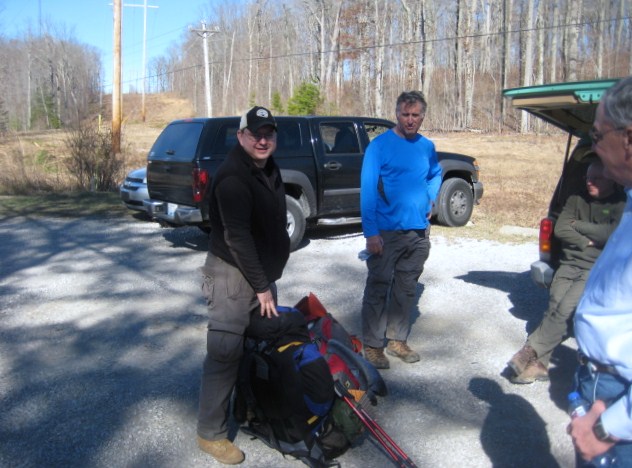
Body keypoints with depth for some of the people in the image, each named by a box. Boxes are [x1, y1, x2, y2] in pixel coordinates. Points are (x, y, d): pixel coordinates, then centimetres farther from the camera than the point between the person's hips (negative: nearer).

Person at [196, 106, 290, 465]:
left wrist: (268, 280, 15)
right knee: (226, 352, -6)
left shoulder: (269, 169, 9)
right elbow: (237, 237, -24)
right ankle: (211, 432, 8)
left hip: (262, 272, 9)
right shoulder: (233, 177, -19)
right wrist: (261, 287, -20)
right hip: (233, 275, -9)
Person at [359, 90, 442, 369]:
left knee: (406, 289, 13)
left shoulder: (427, 146, 8)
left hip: (418, 231, 5)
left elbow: (436, 174, 28)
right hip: (387, 231, -5)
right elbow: (367, 189, -13)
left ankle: (397, 340, 27)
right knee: (378, 288, 1)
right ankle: (372, 345, 12)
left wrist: (430, 198, 8)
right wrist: (370, 232, -19)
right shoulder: (379, 145, -8)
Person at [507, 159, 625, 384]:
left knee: (566, 309, -24)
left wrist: (577, 225, -1)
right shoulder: (577, 199, 16)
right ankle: (538, 363, -20)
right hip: (569, 265, 4)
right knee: (555, 307, -17)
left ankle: (530, 352, -20)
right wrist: (587, 242, -4)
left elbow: (613, 235, -12)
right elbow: (560, 230, 7)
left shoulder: (621, 205, 3)